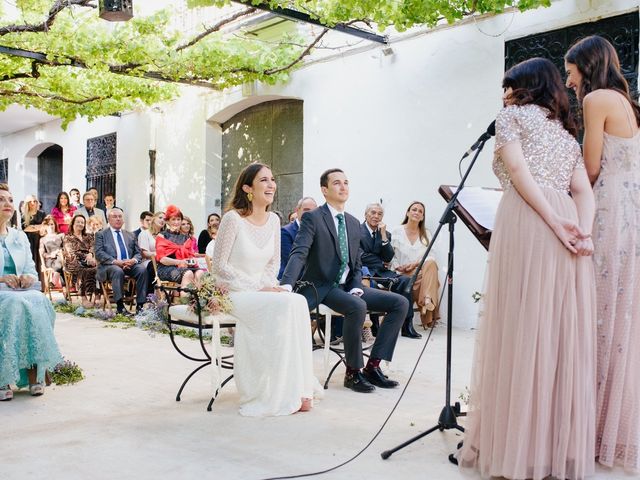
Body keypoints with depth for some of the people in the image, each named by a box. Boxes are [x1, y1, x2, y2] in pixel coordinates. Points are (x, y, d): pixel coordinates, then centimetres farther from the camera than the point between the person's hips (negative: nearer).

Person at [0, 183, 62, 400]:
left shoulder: (20, 236, 20)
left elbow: (31, 269, 15)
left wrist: (29, 278, -9)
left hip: (22, 292, 4)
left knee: (38, 302, -31)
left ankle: (35, 374, -30)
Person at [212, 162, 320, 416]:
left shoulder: (273, 219, 7)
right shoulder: (233, 219, -12)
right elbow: (220, 266, -13)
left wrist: (269, 285, -4)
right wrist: (258, 288, -17)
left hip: (262, 290, 6)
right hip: (234, 293, -6)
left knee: (299, 302, -24)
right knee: (285, 305, -29)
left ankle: (298, 388, -19)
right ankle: (283, 394, -20)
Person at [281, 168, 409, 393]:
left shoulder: (354, 223, 14)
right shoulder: (312, 218, -8)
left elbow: (356, 264, 16)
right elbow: (299, 254, -21)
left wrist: (356, 288, -4)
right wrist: (286, 285, -38)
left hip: (347, 286, 8)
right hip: (321, 288, -7)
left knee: (400, 303, -5)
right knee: (358, 306, -35)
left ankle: (373, 365, -3)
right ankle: (353, 372, -16)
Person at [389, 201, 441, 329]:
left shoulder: (426, 234, 16)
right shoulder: (396, 231, 8)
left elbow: (430, 257, 6)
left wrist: (416, 263, -12)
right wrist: (398, 267, -14)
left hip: (420, 271, 2)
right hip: (401, 275, -2)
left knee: (431, 263, -32)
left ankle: (428, 300, -43)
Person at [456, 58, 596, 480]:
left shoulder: (512, 115, 9)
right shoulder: (567, 133, 27)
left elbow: (517, 169, -8)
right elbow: (583, 191, 12)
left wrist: (553, 222, -13)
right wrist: (583, 232, -2)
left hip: (526, 225, -6)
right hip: (567, 231, 7)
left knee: (521, 336, -6)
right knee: (563, 338, 6)